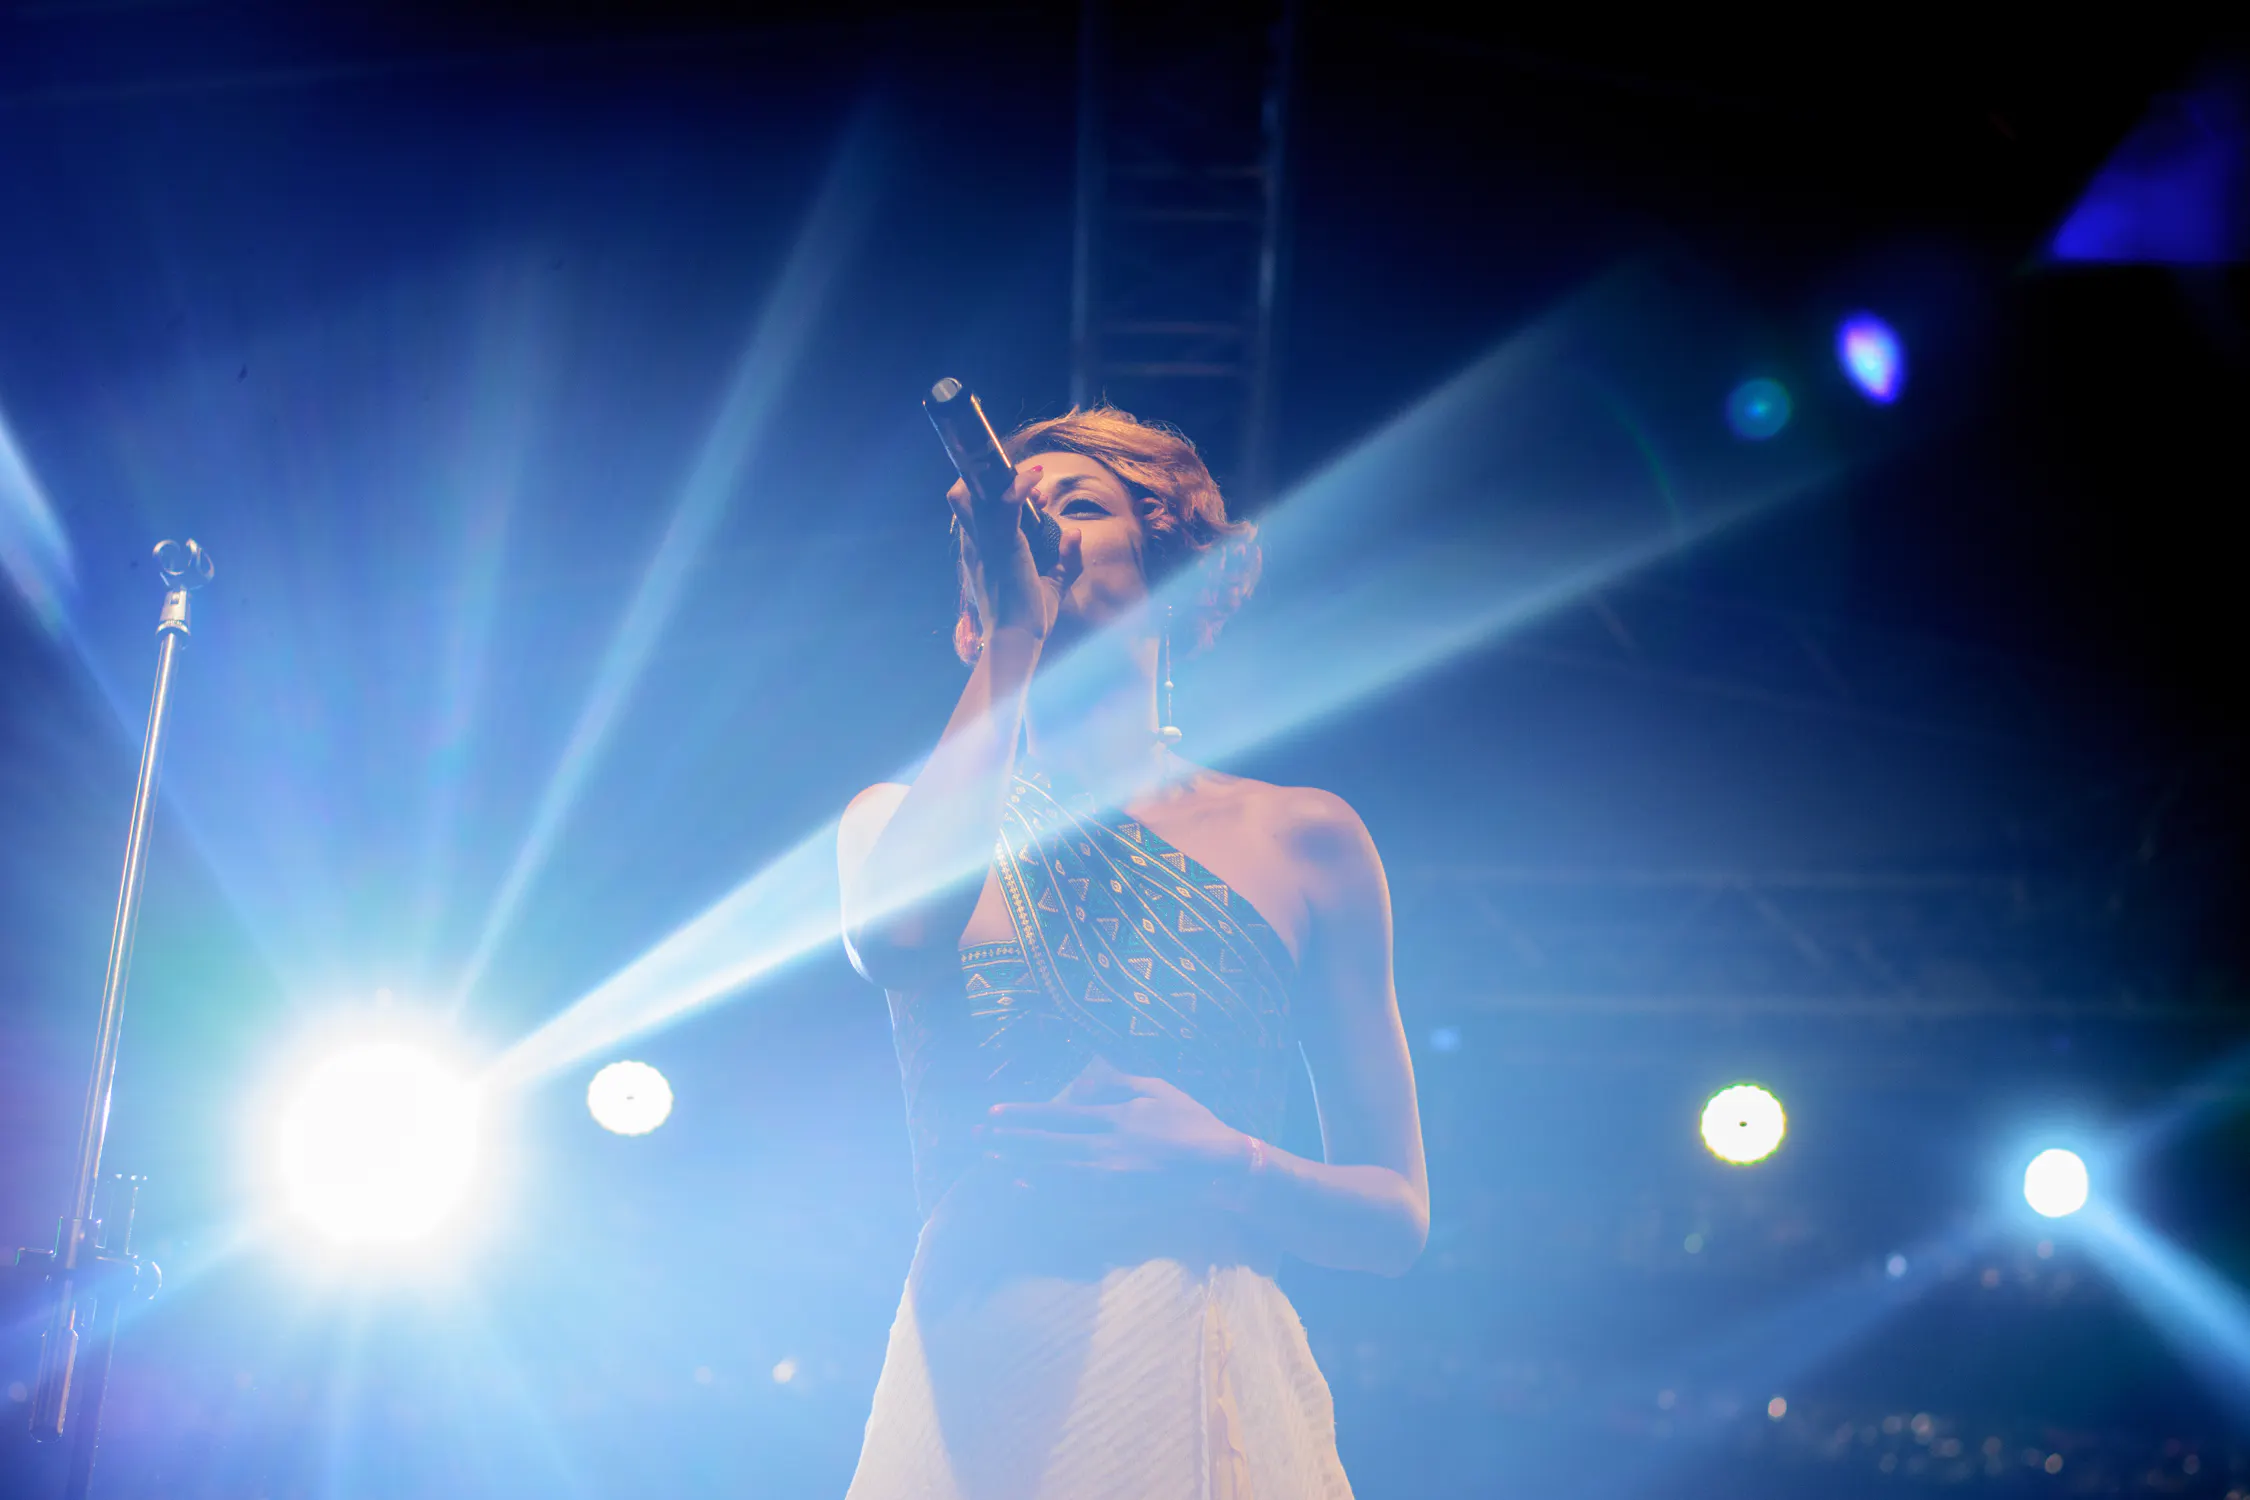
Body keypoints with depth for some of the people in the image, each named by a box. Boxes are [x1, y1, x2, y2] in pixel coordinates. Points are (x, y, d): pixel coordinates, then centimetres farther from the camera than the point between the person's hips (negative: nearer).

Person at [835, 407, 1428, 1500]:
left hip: (1208, 1400, 0)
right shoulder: (902, 816, 10)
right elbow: (895, 938, -17)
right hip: (970, 1397, 0)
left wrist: (1220, 1163, -13)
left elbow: (1396, 1216, 8)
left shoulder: (1301, 838, 8)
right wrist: (1013, 632, -7)